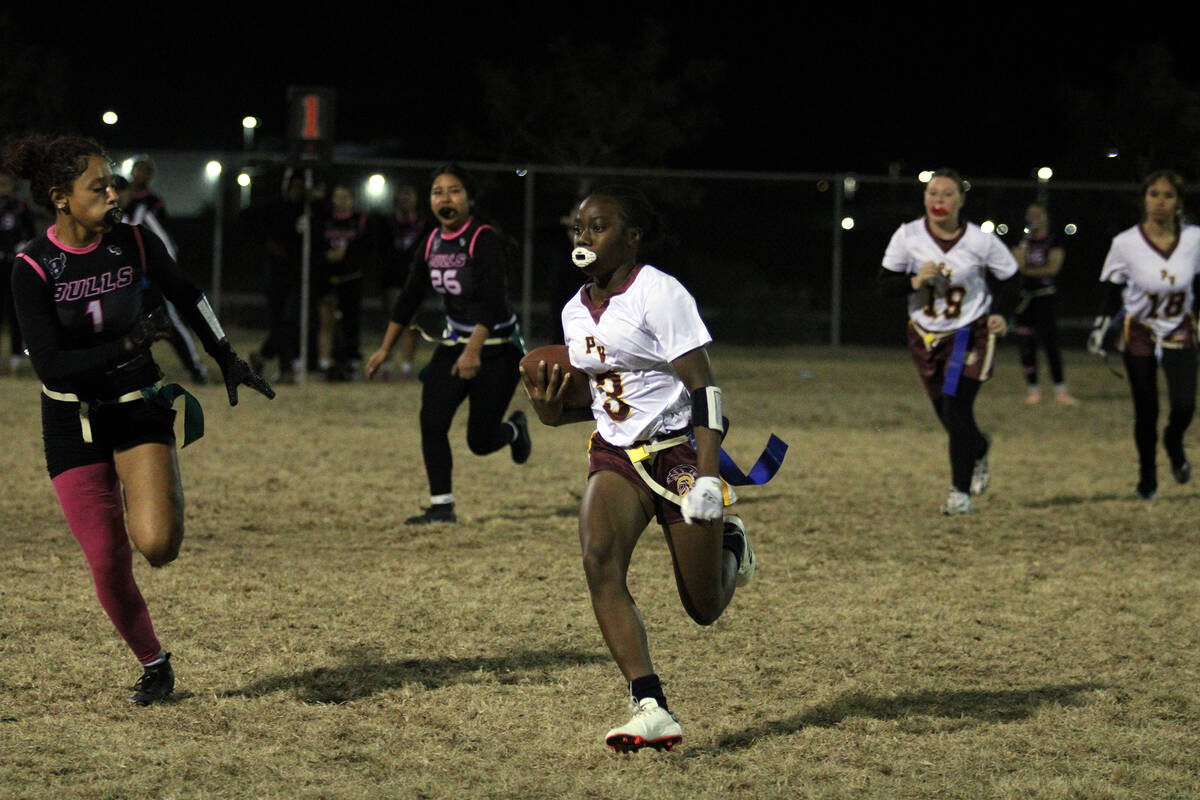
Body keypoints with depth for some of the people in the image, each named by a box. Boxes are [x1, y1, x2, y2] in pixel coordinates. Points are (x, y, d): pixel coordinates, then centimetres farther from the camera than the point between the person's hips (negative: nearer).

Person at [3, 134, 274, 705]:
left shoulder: (136, 244, -7)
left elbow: (188, 298, 12)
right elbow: (51, 367, -22)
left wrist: (227, 359, 14)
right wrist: (127, 345, -30)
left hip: (140, 411, 1)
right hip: (73, 424, -1)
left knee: (157, 545, -20)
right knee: (108, 564, -3)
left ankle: (162, 500, 16)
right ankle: (153, 665, 20)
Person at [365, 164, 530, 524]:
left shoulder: (485, 240, -20)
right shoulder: (433, 242, 1)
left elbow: (493, 299, -31)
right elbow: (410, 297, 11)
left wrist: (474, 349, -43)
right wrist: (385, 349, 12)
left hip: (497, 348, -6)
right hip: (454, 342, 6)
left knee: (480, 440, -1)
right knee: (432, 420, -13)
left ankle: (514, 429, 35)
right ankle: (441, 506, -6)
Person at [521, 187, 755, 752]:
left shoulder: (659, 294, -15)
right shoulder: (575, 312, 8)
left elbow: (703, 388, -17)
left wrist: (707, 475, -26)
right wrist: (555, 411, -2)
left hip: (680, 452, -5)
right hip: (616, 455, 5)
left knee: (705, 608, 2)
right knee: (598, 559, -25)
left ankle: (730, 545, 41)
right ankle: (651, 709, -30)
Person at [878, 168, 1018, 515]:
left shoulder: (981, 242, -14)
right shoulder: (908, 236, -10)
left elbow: (1012, 279, 1)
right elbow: (884, 285, -6)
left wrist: (1001, 314, -14)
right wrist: (914, 281, -25)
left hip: (970, 334, -3)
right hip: (926, 336, 3)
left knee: (956, 407, -16)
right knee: (946, 415, 12)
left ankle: (961, 492, -6)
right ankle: (979, 450, 47)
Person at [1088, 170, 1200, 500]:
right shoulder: (1126, 243, -14)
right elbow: (1112, 294, -3)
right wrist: (1101, 328, -10)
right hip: (1139, 335, -1)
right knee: (1146, 412, 3)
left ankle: (1173, 445, 23)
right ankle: (1147, 476, 25)